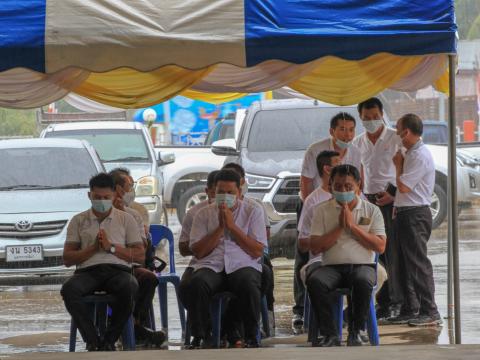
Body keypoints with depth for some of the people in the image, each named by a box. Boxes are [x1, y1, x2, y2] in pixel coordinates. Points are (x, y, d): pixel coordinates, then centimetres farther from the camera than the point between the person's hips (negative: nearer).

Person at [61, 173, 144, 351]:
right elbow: (67, 259, 12)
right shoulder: (78, 221, 18)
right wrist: (93, 248, -3)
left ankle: (109, 341, -23)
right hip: (88, 271, 0)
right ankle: (93, 341, -28)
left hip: (118, 270, 0)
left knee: (129, 289, -38)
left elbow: (140, 256, 10)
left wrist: (111, 247, -3)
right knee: (69, 290, -36)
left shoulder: (126, 219, 17)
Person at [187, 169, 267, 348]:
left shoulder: (252, 212, 12)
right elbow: (198, 251, 6)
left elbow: (257, 251, 1)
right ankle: (200, 337, -22)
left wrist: (232, 226, -3)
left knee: (249, 284, -37)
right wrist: (220, 228, -1)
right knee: (198, 283, -35)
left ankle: (249, 337, -19)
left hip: (242, 265, -1)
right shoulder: (204, 214, 16)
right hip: (211, 266, 1)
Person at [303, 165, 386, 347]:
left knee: (363, 281, -37)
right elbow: (315, 248, 2)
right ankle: (330, 334, -22)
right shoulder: (323, 210, 11)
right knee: (315, 281, -33)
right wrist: (339, 227, -5)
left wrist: (353, 226, -6)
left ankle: (355, 332, -18)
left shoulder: (371, 210, 10)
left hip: (362, 265, -1)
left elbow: (380, 247, -1)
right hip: (331, 266, 1)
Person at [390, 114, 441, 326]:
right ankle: (409, 310, 21)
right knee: (406, 264, 14)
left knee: (418, 263, -9)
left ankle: (430, 313, -8)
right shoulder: (411, 154, 15)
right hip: (406, 214, 10)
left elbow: (403, 186, -21)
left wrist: (398, 164, -8)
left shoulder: (420, 156, -17)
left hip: (415, 215, -10)